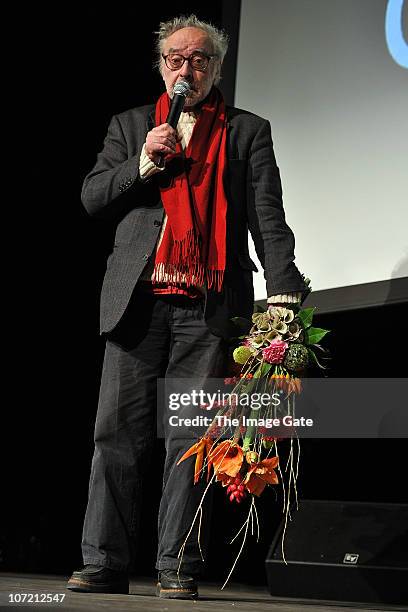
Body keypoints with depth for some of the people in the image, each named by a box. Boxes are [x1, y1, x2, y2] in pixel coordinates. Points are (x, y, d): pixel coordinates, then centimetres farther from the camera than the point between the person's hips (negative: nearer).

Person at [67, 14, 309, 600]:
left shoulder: (248, 131, 13)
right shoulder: (130, 125, 19)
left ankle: (177, 568, 2)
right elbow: (92, 197, 12)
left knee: (191, 436, -2)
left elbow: (267, 217, 5)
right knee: (118, 431, -1)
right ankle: (104, 563, 3)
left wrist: (282, 287, -9)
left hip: (208, 306, -2)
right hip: (139, 302, 2)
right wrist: (142, 163, -4)